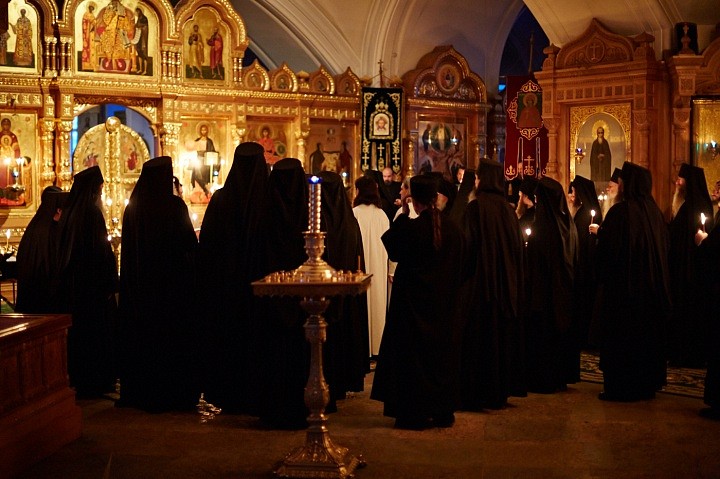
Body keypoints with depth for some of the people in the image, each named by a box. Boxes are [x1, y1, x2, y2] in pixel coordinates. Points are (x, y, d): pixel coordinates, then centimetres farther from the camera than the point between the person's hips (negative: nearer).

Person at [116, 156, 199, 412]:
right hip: (172, 283, -4)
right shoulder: (174, 206, -11)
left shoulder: (133, 207, 2)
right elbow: (190, 245, -10)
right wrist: (192, 279, 2)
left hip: (138, 283, 5)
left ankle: (136, 393, 18)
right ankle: (174, 393, 6)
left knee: (139, 336, 11)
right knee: (173, 335, 4)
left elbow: (129, 250, 9)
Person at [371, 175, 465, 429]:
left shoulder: (409, 228, -18)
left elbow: (392, 250, 0)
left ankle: (414, 413, 9)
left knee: (413, 354, 6)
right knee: (442, 353, 14)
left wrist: (402, 215, 1)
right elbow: (460, 265, 5)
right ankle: (443, 411, 21)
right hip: (443, 303, 4)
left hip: (412, 301, -4)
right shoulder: (452, 229, -5)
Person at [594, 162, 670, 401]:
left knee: (620, 335, 1)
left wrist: (599, 231, 2)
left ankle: (619, 387, 4)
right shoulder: (655, 211, 3)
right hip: (652, 285, 6)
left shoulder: (620, 211, -17)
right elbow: (664, 247, 11)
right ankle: (647, 383, 22)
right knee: (647, 330, 15)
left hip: (623, 284, -6)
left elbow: (608, 248, -17)